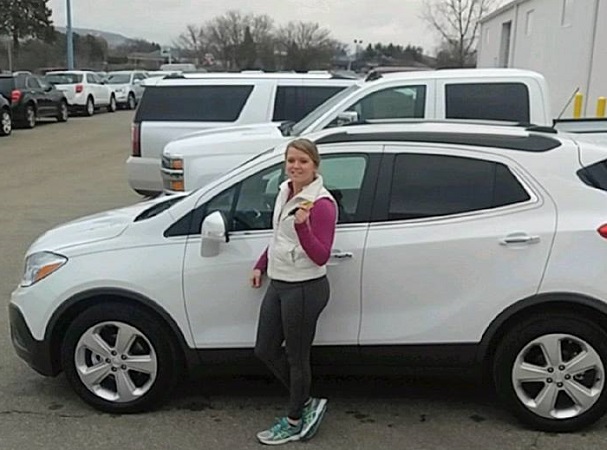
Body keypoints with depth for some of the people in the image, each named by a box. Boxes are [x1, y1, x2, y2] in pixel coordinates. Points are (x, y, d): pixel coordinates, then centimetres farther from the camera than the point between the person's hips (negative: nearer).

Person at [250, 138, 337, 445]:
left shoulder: (322, 204, -19)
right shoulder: (285, 192, 7)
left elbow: (321, 257, -22)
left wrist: (302, 226, -35)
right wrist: (261, 266, 21)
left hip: (305, 290, -9)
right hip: (278, 284, 9)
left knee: (296, 359, 7)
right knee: (265, 351, 15)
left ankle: (294, 424, 28)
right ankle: (306, 404, 32)